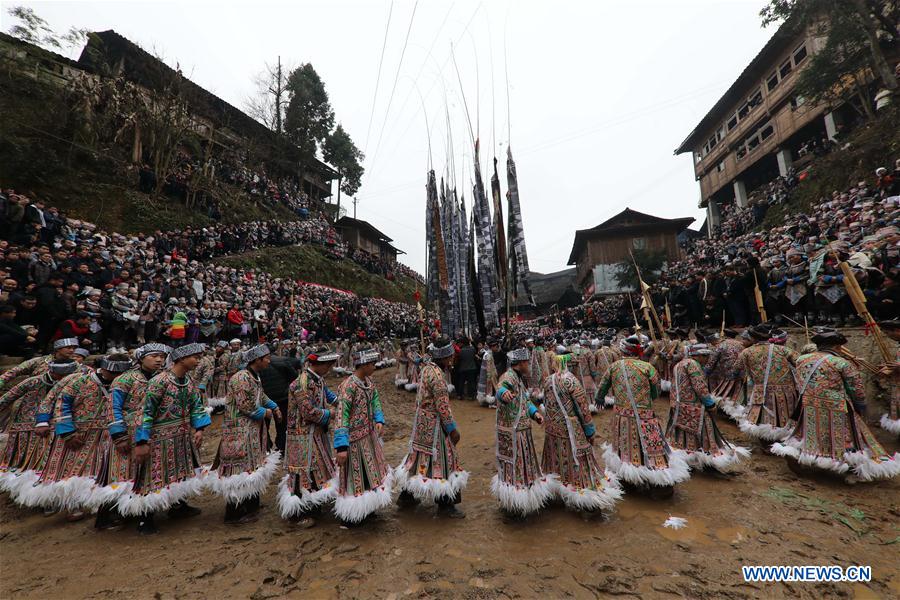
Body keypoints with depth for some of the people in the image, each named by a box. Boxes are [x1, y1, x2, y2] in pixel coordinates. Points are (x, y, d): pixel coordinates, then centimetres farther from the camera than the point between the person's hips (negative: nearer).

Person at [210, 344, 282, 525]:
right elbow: (246, 406, -24)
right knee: (241, 469, 0)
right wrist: (266, 412, -10)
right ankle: (235, 514, 16)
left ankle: (250, 506, 34)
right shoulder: (241, 378, -22)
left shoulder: (255, 376, 8)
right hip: (240, 432, -10)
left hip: (254, 431, 10)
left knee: (253, 467, 19)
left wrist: (274, 407, 10)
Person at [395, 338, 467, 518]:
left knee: (421, 456, 21)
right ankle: (445, 505, 19)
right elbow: (443, 406, -23)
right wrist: (452, 429, -15)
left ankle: (407, 496, 36)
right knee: (440, 460, 4)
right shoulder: (436, 374, -24)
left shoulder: (426, 368, 5)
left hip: (422, 421, 9)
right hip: (433, 424, -9)